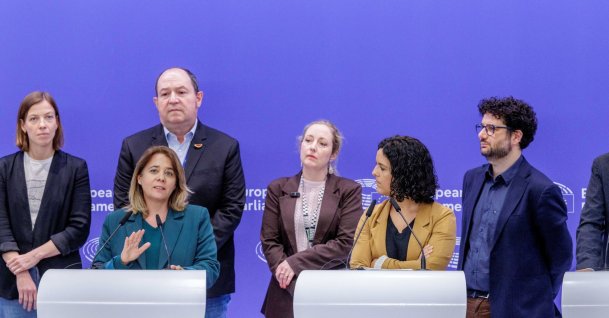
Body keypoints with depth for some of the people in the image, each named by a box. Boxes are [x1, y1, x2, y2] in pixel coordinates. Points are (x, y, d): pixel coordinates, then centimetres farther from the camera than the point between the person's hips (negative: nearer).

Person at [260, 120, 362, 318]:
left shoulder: (349, 191, 3)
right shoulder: (278, 189, 9)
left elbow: (347, 242, -7)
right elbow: (269, 240, 3)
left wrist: (296, 263, -13)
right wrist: (291, 276, -13)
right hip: (287, 292, 2)